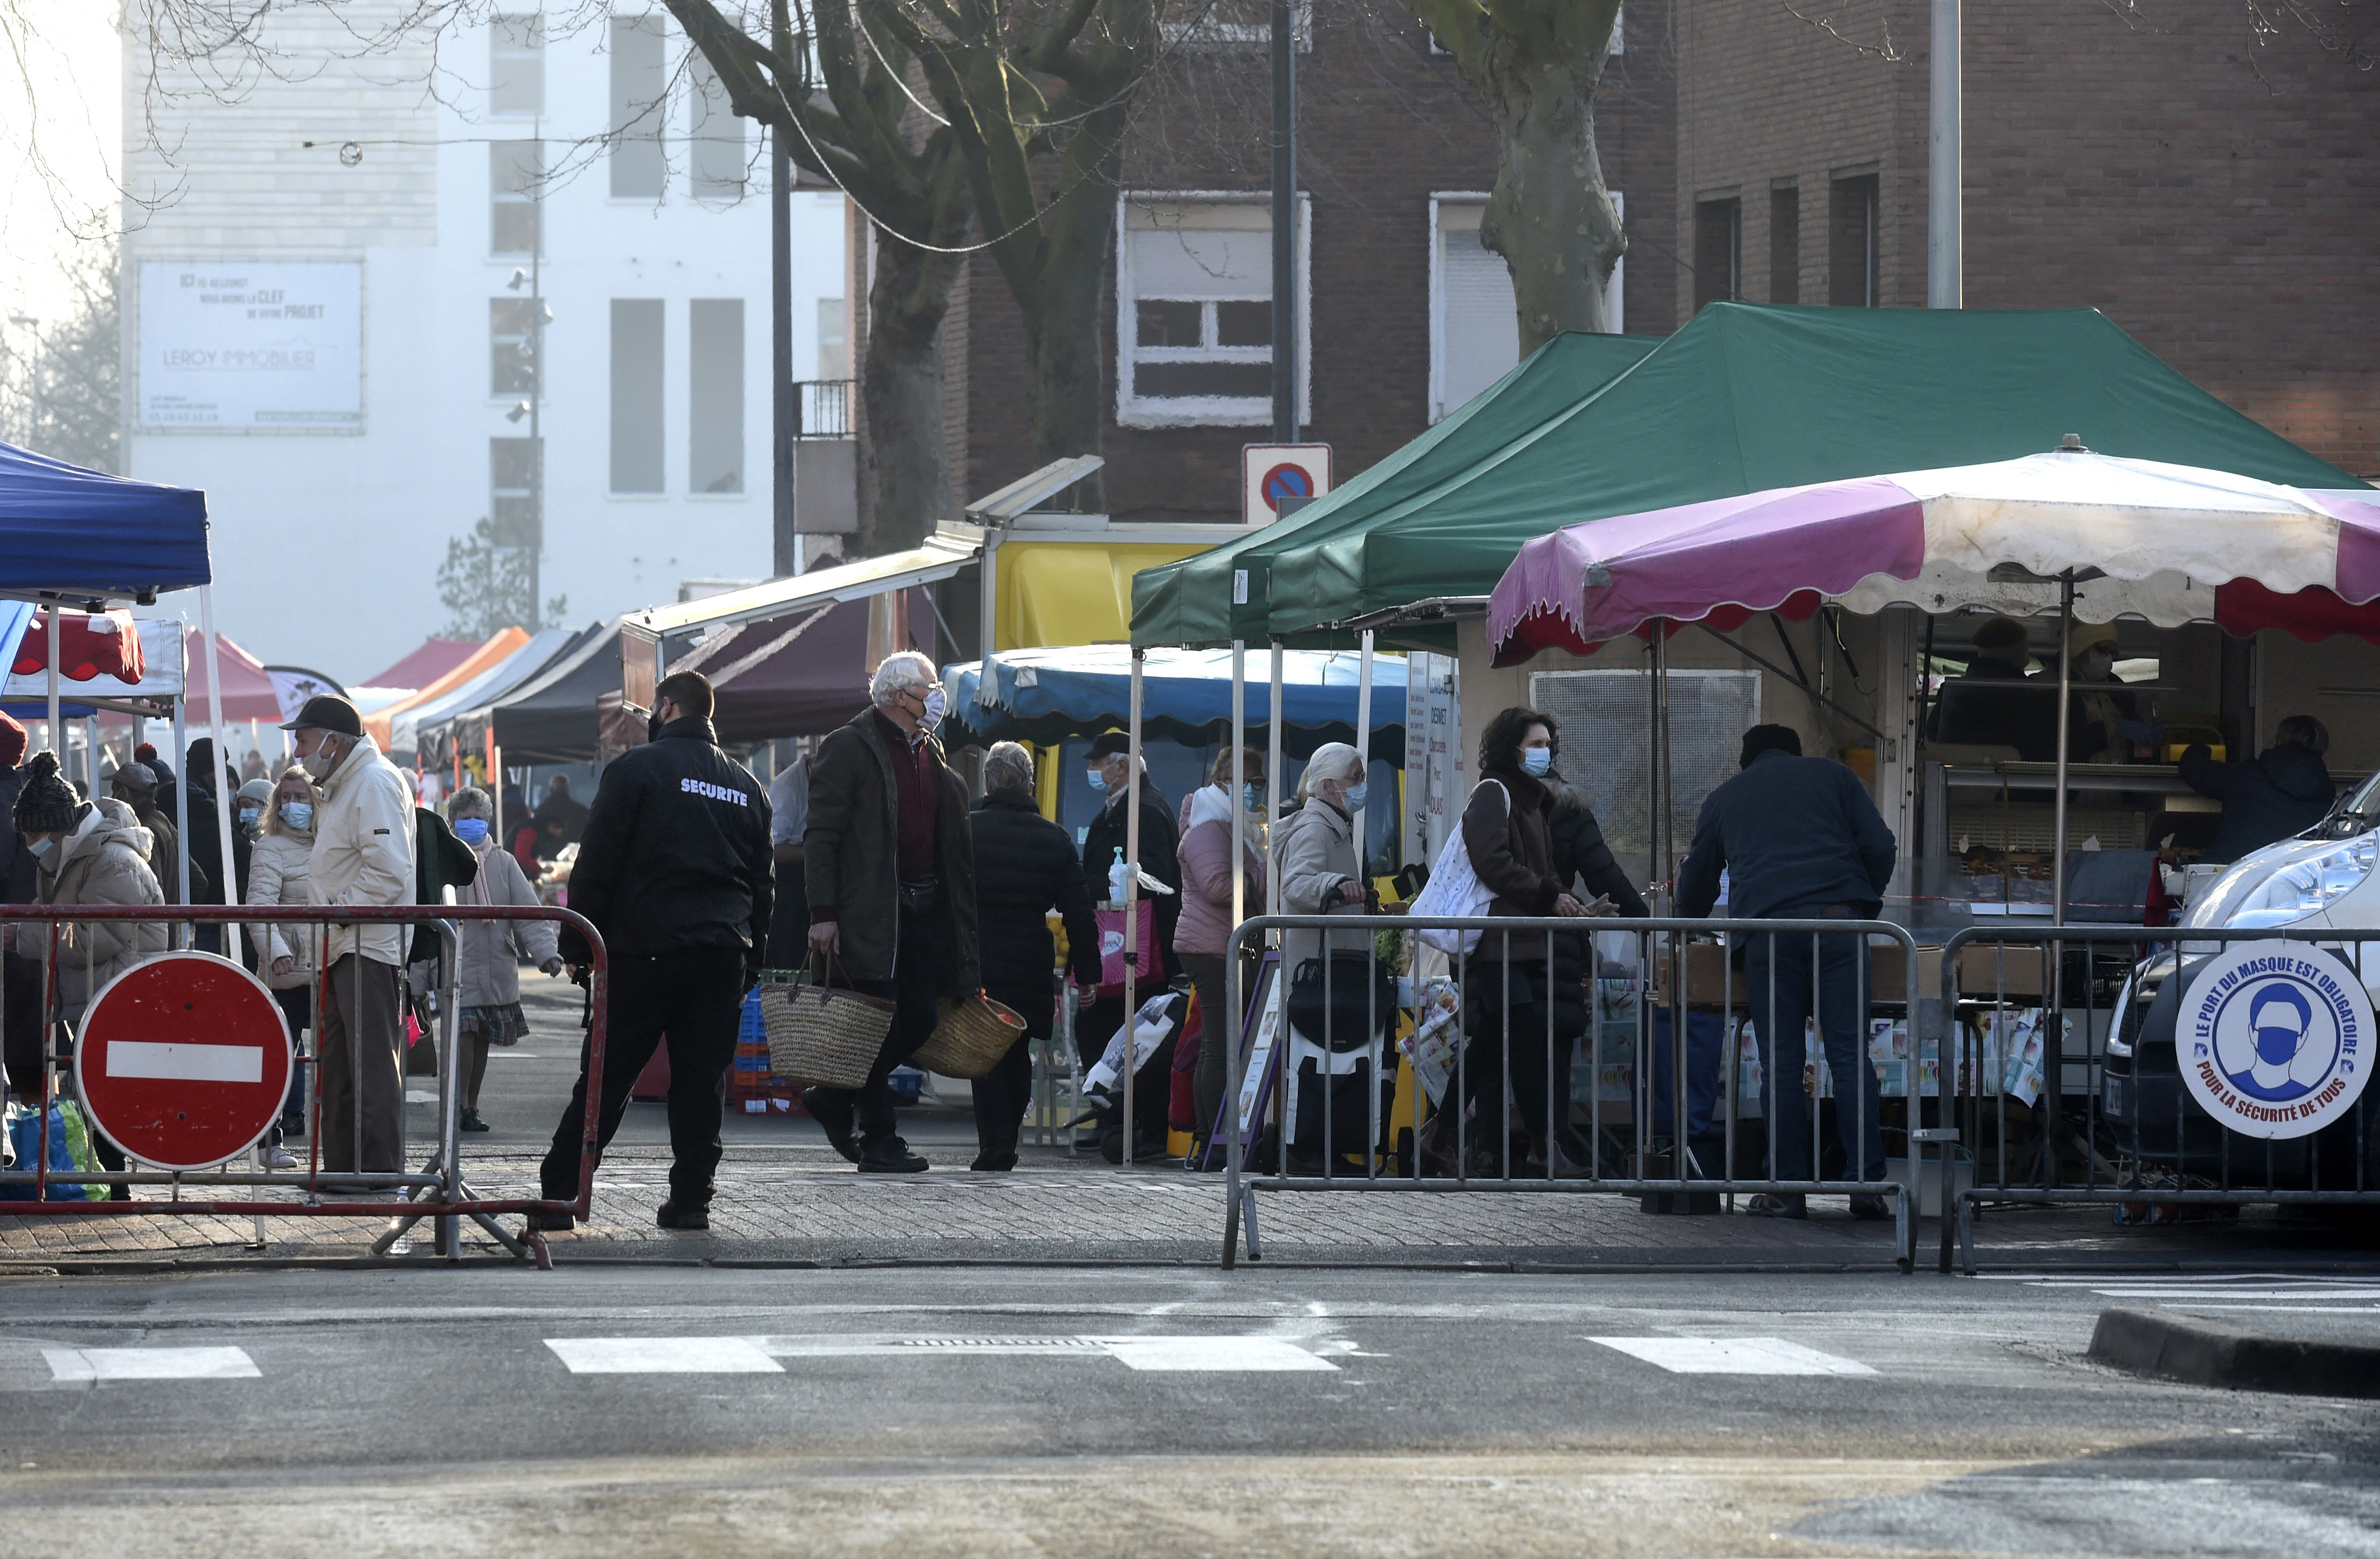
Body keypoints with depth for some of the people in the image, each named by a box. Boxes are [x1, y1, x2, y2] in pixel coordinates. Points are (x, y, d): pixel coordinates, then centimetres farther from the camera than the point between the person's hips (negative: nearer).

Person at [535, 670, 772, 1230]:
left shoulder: (636, 768, -3)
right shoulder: (745, 784, 15)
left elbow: (596, 864, -6)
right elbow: (761, 880, 19)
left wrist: (576, 946, -1)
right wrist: (752, 962, 22)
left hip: (646, 952, -4)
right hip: (724, 956, 4)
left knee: (604, 1080, -2)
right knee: (703, 1078, 7)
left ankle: (558, 1195, 0)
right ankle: (690, 1198, 4)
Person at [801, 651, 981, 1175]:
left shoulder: (932, 754, 18)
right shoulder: (849, 748, -4)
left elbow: (954, 847, 22)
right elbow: (820, 836, -9)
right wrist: (823, 915, -18)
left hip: (924, 911, 7)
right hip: (870, 913, -7)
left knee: (922, 1019, 5)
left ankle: (835, 1099, 22)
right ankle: (878, 1142, 1)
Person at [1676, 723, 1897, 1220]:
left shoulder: (1723, 798, 25)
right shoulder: (1834, 777, 23)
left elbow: (1694, 886, 32)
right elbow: (1880, 848, 12)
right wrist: (1864, 909, 25)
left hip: (1767, 925, 0)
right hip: (1838, 918, 0)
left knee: (1782, 1062, 1)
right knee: (1850, 1056, -4)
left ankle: (1787, 1189, -3)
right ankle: (1866, 1184, -10)